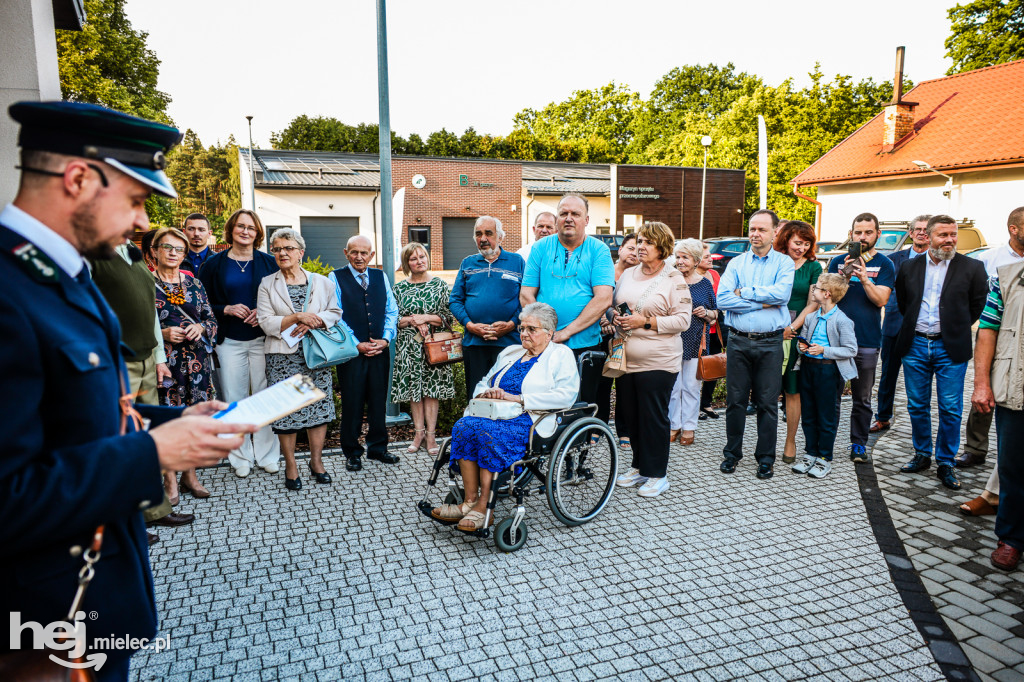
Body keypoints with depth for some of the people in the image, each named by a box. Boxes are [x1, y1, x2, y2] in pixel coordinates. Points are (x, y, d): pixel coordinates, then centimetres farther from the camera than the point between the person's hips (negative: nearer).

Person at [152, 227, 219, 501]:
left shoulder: (194, 284, 12)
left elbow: (212, 319, 14)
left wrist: (201, 328, -7)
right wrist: (162, 334, -14)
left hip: (196, 359, 3)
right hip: (163, 360, -3)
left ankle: (190, 474, 19)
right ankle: (170, 478, 13)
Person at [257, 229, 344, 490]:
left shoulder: (321, 282, 8)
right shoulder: (267, 284, 5)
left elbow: (334, 312, 4)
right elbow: (266, 322, -4)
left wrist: (312, 322, -13)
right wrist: (298, 317, -15)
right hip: (283, 356, -1)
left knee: (319, 405, 4)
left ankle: (316, 461, 19)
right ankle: (290, 466, 15)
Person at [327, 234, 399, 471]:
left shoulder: (381, 277, 11)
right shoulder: (336, 278, 0)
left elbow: (391, 311, 10)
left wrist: (385, 339, -4)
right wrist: (357, 344, -11)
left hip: (380, 350, 3)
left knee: (378, 401, 10)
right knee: (352, 403, 3)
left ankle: (378, 447, 24)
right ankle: (352, 452, 17)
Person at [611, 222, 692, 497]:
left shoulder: (674, 279, -5)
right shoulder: (627, 275, 13)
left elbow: (682, 320, -10)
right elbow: (615, 306, 22)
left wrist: (645, 322, -17)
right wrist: (616, 318, -1)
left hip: (657, 362, -6)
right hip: (626, 360, 6)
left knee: (654, 418, 1)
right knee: (630, 416, 13)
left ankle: (656, 474, 15)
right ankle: (639, 466, 29)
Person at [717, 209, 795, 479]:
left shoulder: (784, 263, 5)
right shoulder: (736, 263, 9)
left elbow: (782, 293, -15)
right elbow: (723, 299, -7)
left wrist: (744, 292, -9)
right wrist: (763, 303, -10)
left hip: (770, 343, -1)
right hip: (739, 341, 1)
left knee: (768, 403, 5)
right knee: (735, 400, 7)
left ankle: (766, 458, 19)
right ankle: (732, 453, 22)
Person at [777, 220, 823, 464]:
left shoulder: (813, 267, 7)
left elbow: (813, 303, 2)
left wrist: (791, 328, -8)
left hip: (798, 335, 0)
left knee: (793, 390, 6)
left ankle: (790, 443, 16)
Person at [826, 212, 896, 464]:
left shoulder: (884, 265, 3)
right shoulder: (838, 262, 9)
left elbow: (880, 299, -8)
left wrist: (864, 278, -24)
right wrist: (845, 275, -14)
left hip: (867, 342, -1)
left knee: (862, 399, 8)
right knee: (831, 395, 5)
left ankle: (858, 445, 19)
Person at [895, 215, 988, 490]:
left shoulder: (972, 268, -1)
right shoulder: (910, 267, 6)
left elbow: (977, 307, 5)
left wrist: (956, 330, 6)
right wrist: (914, 327, 11)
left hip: (950, 348, -2)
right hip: (915, 345, 2)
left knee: (950, 408, 0)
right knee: (917, 406, 10)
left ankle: (945, 463, 13)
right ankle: (922, 455, 25)